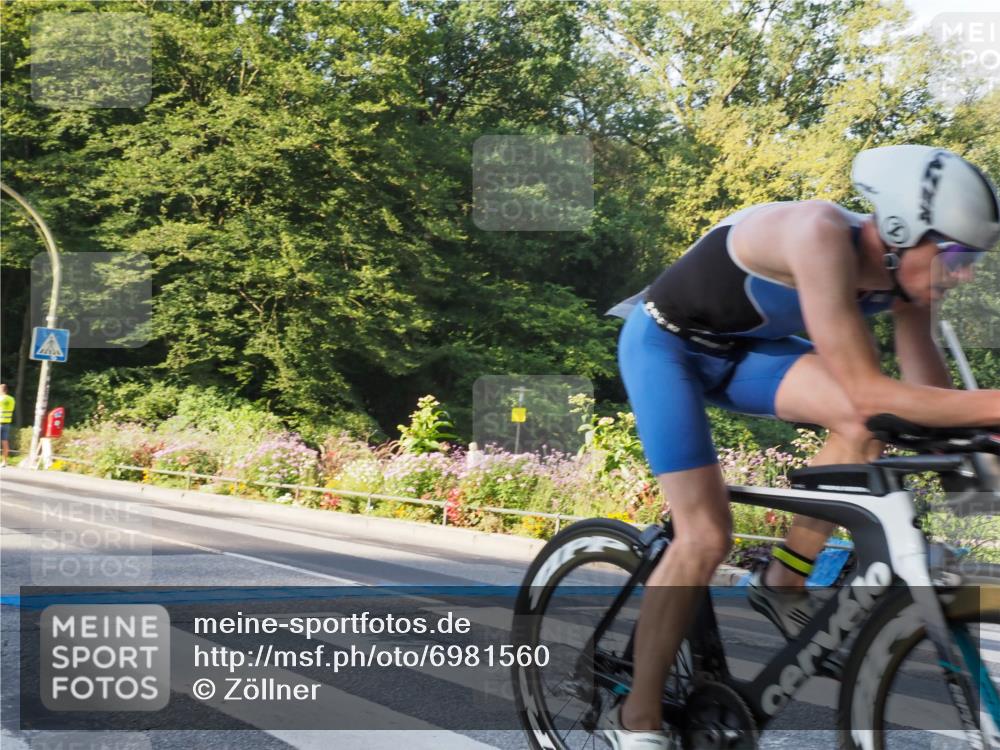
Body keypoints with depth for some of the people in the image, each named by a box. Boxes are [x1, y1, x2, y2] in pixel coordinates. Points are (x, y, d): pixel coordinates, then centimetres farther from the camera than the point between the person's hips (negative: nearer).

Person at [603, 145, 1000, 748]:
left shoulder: (900, 271, -12)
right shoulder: (822, 235, -35)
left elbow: (929, 394, -7)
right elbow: (869, 391, -38)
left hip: (740, 347, 6)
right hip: (665, 343, -6)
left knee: (865, 424, -21)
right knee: (706, 538, -15)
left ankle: (785, 583, -1)